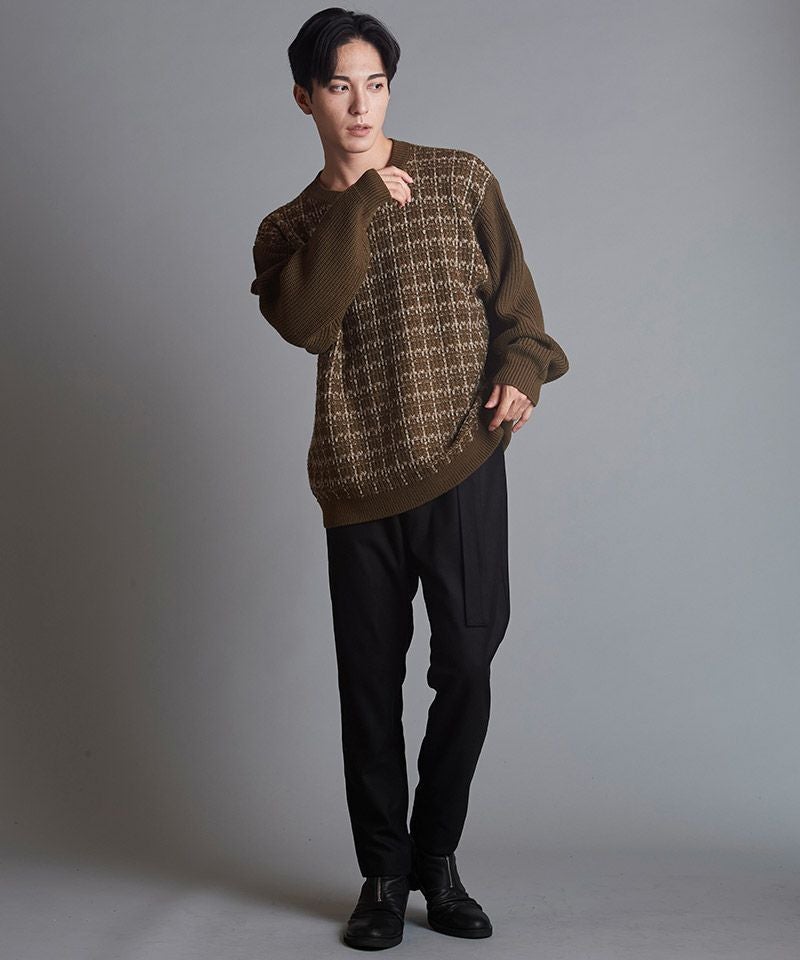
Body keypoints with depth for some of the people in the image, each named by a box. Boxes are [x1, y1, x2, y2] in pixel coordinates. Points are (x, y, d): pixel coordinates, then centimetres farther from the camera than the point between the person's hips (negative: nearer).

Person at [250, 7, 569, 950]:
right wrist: (356, 205, -11)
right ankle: (384, 873, 20)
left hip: (464, 458, 0)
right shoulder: (288, 228, 10)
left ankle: (438, 858, 18)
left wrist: (519, 369, -6)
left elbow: (512, 290, 12)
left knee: (466, 664, -2)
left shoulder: (460, 180, 10)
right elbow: (306, 324, -10)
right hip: (359, 474, 1)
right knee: (370, 679, 4)